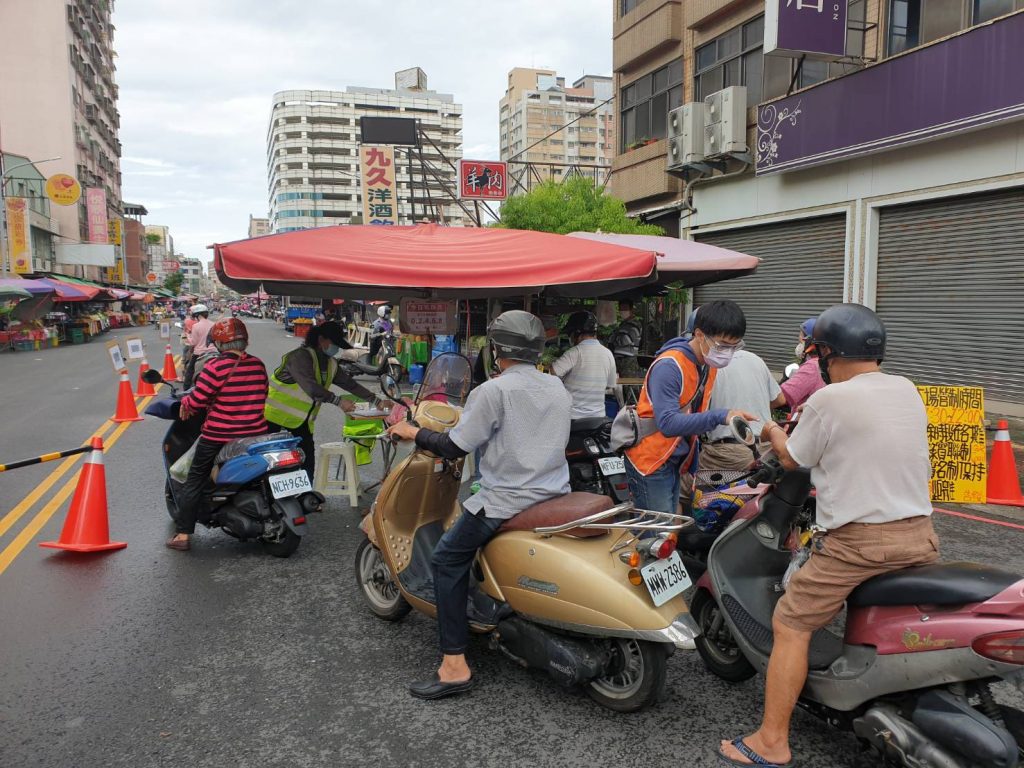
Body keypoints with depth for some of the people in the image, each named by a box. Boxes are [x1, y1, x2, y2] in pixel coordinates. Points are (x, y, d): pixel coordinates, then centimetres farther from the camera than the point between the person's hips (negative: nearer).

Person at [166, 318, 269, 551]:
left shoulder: (216, 367, -16)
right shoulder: (258, 365, 1)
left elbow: (196, 401, -16)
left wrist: (185, 403, 5)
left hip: (218, 437, -4)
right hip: (256, 434, 5)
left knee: (194, 482, 9)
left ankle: (183, 534, 9)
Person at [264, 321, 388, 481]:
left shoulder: (331, 364, 7)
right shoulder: (301, 356, -20)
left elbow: (350, 384, 10)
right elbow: (310, 386, -33)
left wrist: (377, 401, 4)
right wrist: (339, 401, -35)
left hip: (303, 421, 8)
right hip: (277, 415, -7)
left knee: (307, 463, 2)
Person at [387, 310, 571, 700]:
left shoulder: (493, 391, -12)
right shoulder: (558, 388, 9)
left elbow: (455, 447, -13)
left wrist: (413, 432, 3)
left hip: (507, 500, -8)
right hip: (556, 494, 8)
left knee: (447, 560, 3)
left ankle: (455, 666, -1)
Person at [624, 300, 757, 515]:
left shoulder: (709, 364, 5)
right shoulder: (669, 366, -23)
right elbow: (667, 423, -31)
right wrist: (720, 417, -37)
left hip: (675, 462, 8)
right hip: (651, 463, -8)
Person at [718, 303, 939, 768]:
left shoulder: (829, 400, -13)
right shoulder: (907, 390, 6)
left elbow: (792, 460, 0)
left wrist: (773, 431, 21)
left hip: (859, 542, -7)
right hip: (920, 536, 7)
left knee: (791, 625, 2)